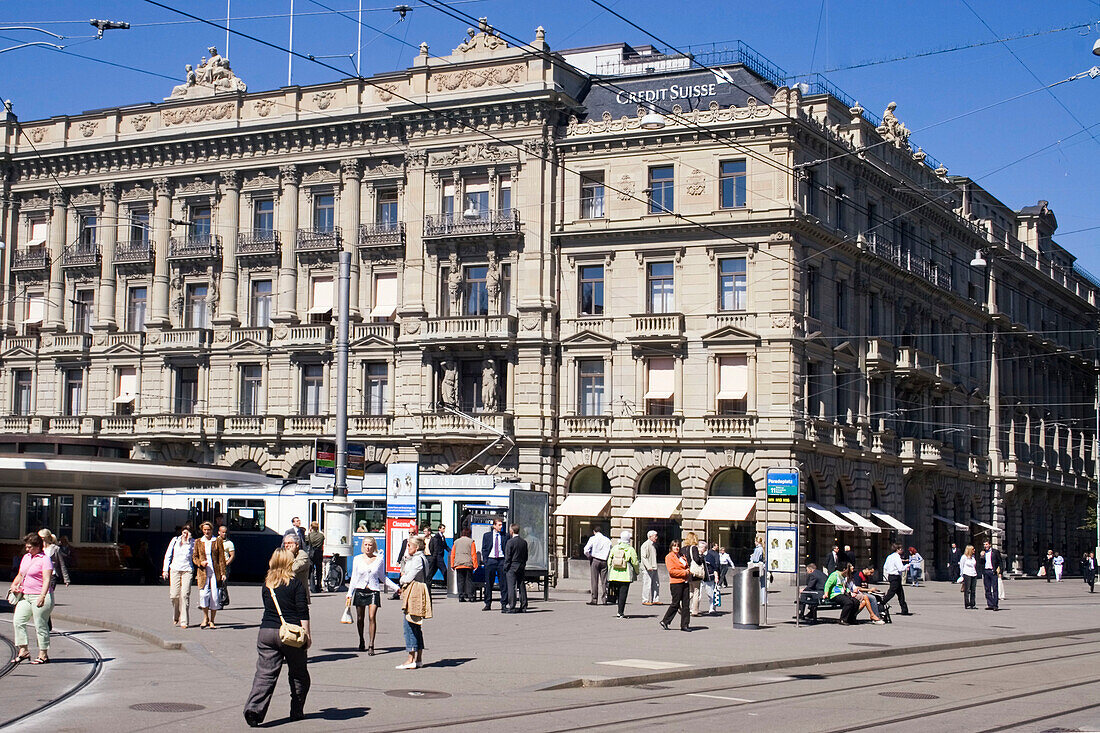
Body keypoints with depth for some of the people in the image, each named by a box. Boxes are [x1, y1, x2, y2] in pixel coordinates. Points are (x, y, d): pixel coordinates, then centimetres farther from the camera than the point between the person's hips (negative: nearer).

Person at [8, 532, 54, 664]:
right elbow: (20, 575, 26)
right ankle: (23, 650, 7)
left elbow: (47, 580, -17)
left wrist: (42, 597, -26)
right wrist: (14, 585, 7)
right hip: (26, 596, 8)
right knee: (18, 620, 0)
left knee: (40, 625, -3)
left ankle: (43, 654, 6)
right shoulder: (26, 557, 15)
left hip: (40, 597, -8)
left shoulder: (45, 559, -10)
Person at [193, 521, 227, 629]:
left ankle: (211, 621, 10)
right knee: (203, 594, -17)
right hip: (203, 573, 0)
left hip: (215, 572, 0)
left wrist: (223, 573, -3)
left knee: (215, 597, -4)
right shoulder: (198, 542, 11)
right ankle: (205, 618, 3)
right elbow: (194, 557, 14)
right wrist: (200, 562, -8)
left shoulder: (217, 541, 6)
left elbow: (221, 558, 4)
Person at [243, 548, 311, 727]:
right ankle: (296, 711, 19)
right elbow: (303, 613, -9)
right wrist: (306, 634, -5)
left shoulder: (266, 585, 8)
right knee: (298, 674, 14)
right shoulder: (296, 584, -6)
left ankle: (254, 708, -18)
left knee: (265, 673, 0)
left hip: (266, 632, 3)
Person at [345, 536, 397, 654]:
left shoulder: (379, 560, 4)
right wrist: (349, 595, 6)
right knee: (360, 618, 6)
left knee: (372, 617, -12)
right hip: (360, 591, 1)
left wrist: (396, 588, 11)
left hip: (374, 591, -1)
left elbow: (383, 578, 15)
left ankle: (371, 646, -11)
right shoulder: (357, 559, 6)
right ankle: (361, 642, 25)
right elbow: (353, 578, 9)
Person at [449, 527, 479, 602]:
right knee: (469, 580, 2)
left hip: (458, 565, 2)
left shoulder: (456, 542, 9)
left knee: (460, 581, 5)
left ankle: (461, 597, 1)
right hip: (468, 564, -2)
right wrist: (475, 565, 2)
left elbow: (452, 554, 11)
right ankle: (470, 596, -2)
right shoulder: (471, 541, -1)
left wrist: (452, 565, 15)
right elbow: (473, 554, -2)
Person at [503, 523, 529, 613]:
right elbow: (526, 556, 13)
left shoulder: (510, 542, -11)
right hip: (521, 567, 6)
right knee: (522, 587, 9)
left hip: (512, 566, -6)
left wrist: (506, 568, -5)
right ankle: (523, 607, 12)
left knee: (511, 587, -6)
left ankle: (512, 607, -10)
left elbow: (507, 557, -11)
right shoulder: (524, 542, 8)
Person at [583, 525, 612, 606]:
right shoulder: (607, 540, 11)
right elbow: (611, 553, 9)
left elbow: (586, 550, -9)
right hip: (604, 561, 3)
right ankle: (604, 599, 3)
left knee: (594, 581, -1)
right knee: (604, 581, 5)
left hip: (595, 560, -3)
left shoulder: (593, 539, 1)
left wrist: (590, 557, 5)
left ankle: (594, 599, -4)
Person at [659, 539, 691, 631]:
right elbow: (671, 571, -14)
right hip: (676, 583, -7)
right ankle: (665, 622, 8)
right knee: (675, 604, -5)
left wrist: (688, 572, 6)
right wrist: (684, 572, -15)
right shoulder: (669, 557, -5)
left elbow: (686, 566, 30)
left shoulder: (682, 556, 18)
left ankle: (685, 624, 8)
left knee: (685, 604, 4)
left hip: (684, 582, 7)